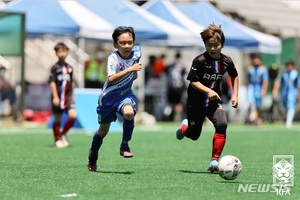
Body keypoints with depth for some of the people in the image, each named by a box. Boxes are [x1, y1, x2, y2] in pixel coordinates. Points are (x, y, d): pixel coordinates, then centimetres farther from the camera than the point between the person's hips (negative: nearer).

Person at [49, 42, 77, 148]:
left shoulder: (69, 68, 11)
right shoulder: (55, 67, -4)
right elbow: (52, 82, -8)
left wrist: (72, 96, 20)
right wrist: (55, 97, -15)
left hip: (68, 96, 4)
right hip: (58, 97, -4)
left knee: (72, 115, -13)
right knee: (57, 119, 3)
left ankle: (63, 134, 8)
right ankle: (57, 140, 17)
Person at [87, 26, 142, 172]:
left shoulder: (136, 52, -9)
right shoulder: (113, 58, -24)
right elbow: (111, 79, -42)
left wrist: (135, 73, 2)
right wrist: (129, 69, -47)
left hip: (125, 94, 2)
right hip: (108, 96, -2)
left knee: (129, 113, -33)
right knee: (103, 130, 13)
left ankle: (124, 146, -11)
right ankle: (93, 156, 42)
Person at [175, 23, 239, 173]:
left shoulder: (226, 61, -4)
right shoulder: (200, 61, -18)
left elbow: (234, 76, 15)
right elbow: (193, 81, -19)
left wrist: (235, 95, 8)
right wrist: (208, 91, -32)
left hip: (214, 102, 3)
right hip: (196, 103, -3)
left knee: (222, 124, -25)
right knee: (194, 135, 11)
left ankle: (214, 161, -16)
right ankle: (185, 126, 51)